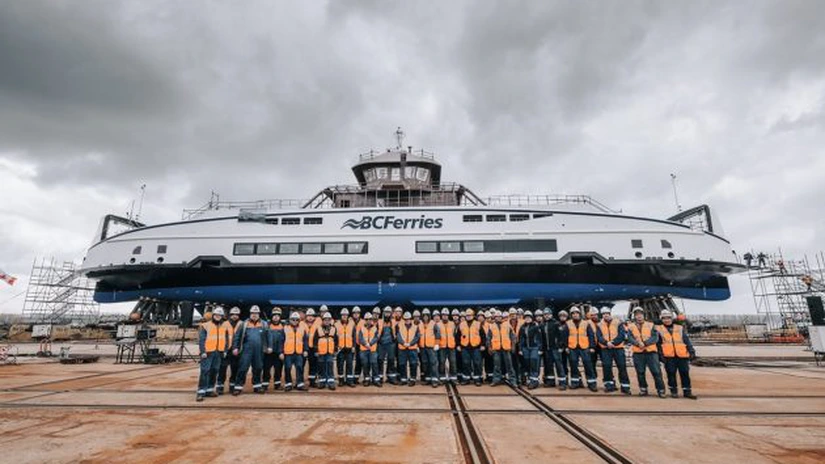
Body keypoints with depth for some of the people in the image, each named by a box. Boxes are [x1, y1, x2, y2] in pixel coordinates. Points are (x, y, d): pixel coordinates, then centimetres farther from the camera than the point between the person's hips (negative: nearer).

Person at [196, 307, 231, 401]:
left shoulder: (225, 326, 10)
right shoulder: (205, 326, -3)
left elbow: (226, 339, 14)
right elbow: (201, 339, -6)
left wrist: (225, 350, 8)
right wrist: (203, 351, -13)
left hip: (219, 352, 5)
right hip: (207, 352, -5)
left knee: (214, 371, 10)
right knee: (205, 371, -9)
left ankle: (210, 389, 20)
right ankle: (201, 391, -6)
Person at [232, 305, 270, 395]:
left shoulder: (263, 324, 6)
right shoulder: (244, 324, 1)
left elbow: (268, 336, 8)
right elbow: (237, 336, 1)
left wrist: (269, 347, 1)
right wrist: (235, 347, -6)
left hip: (259, 351, 2)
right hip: (247, 350, -2)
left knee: (258, 368, 11)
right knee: (243, 368, -5)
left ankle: (257, 386, 23)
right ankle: (238, 387, 3)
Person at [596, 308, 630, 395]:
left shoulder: (618, 323, 2)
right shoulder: (600, 325, 8)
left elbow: (622, 335, -8)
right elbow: (599, 337, -2)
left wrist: (613, 342, -19)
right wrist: (606, 343, -20)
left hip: (618, 348, -1)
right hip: (606, 349, 2)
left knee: (622, 366, -1)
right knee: (606, 366, -1)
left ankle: (625, 386, 7)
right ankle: (609, 384, 13)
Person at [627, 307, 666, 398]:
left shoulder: (650, 325, 7)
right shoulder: (631, 327, 8)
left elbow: (655, 338, -5)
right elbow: (630, 338, -4)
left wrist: (645, 343, -19)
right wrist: (638, 343, -23)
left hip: (651, 352, -1)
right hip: (638, 353, 1)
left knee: (656, 371, -4)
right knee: (640, 372, 6)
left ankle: (661, 390, 7)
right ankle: (643, 389, 19)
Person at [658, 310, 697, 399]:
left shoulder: (680, 328, 14)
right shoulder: (659, 329, 7)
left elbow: (687, 341, 11)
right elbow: (658, 343, 6)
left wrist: (691, 351, 1)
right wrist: (660, 355, -1)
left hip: (682, 355, 2)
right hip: (669, 356, -2)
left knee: (685, 373, 3)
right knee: (671, 374, 1)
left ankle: (687, 391, 14)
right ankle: (674, 391, 14)